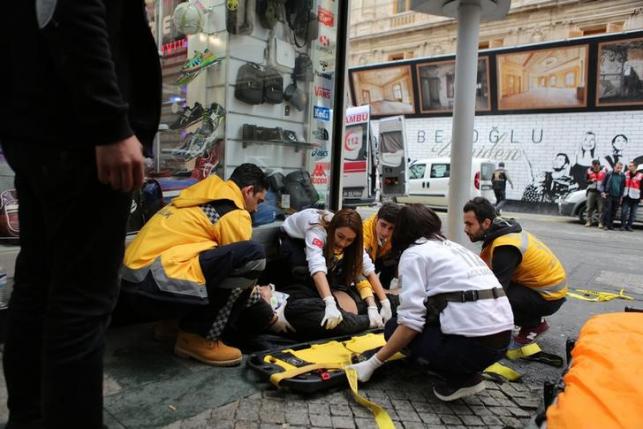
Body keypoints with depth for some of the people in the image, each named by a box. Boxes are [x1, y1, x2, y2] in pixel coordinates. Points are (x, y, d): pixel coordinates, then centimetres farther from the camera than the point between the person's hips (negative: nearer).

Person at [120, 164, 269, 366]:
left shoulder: (204, 196, 22)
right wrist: (269, 314, 19)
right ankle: (198, 337, -4)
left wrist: (254, 291, 38)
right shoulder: (234, 213, -4)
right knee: (253, 255, -15)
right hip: (157, 285, -9)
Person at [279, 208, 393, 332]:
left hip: (323, 242, 5)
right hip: (292, 239, -4)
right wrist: (330, 304, -69)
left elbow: (368, 270, -27)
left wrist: (385, 302, -37)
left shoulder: (348, 237, -27)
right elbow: (317, 267, -57)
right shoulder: (317, 229, -44)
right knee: (305, 274, -34)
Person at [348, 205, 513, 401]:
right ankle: (466, 372, 12)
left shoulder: (414, 253, -2)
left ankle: (461, 379, 4)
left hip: (472, 342, -8)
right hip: (502, 337, 8)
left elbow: (411, 321, -12)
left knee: (394, 328, 11)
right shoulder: (455, 247, 20)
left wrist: (373, 363, -6)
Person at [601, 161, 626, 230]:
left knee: (614, 211, 5)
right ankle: (606, 225, -4)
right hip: (609, 195, -3)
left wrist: (621, 196, 9)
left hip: (617, 197, 3)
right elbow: (603, 184, 5)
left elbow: (623, 187, 13)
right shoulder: (609, 174, 1)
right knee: (607, 210, -7)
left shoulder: (622, 176, 8)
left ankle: (611, 225, 12)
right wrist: (603, 192, -5)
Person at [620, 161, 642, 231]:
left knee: (633, 213, 4)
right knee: (624, 211, -2)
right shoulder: (625, 174, 7)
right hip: (626, 196, 2)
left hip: (635, 197, -2)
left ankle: (629, 225, 13)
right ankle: (623, 225, 7)